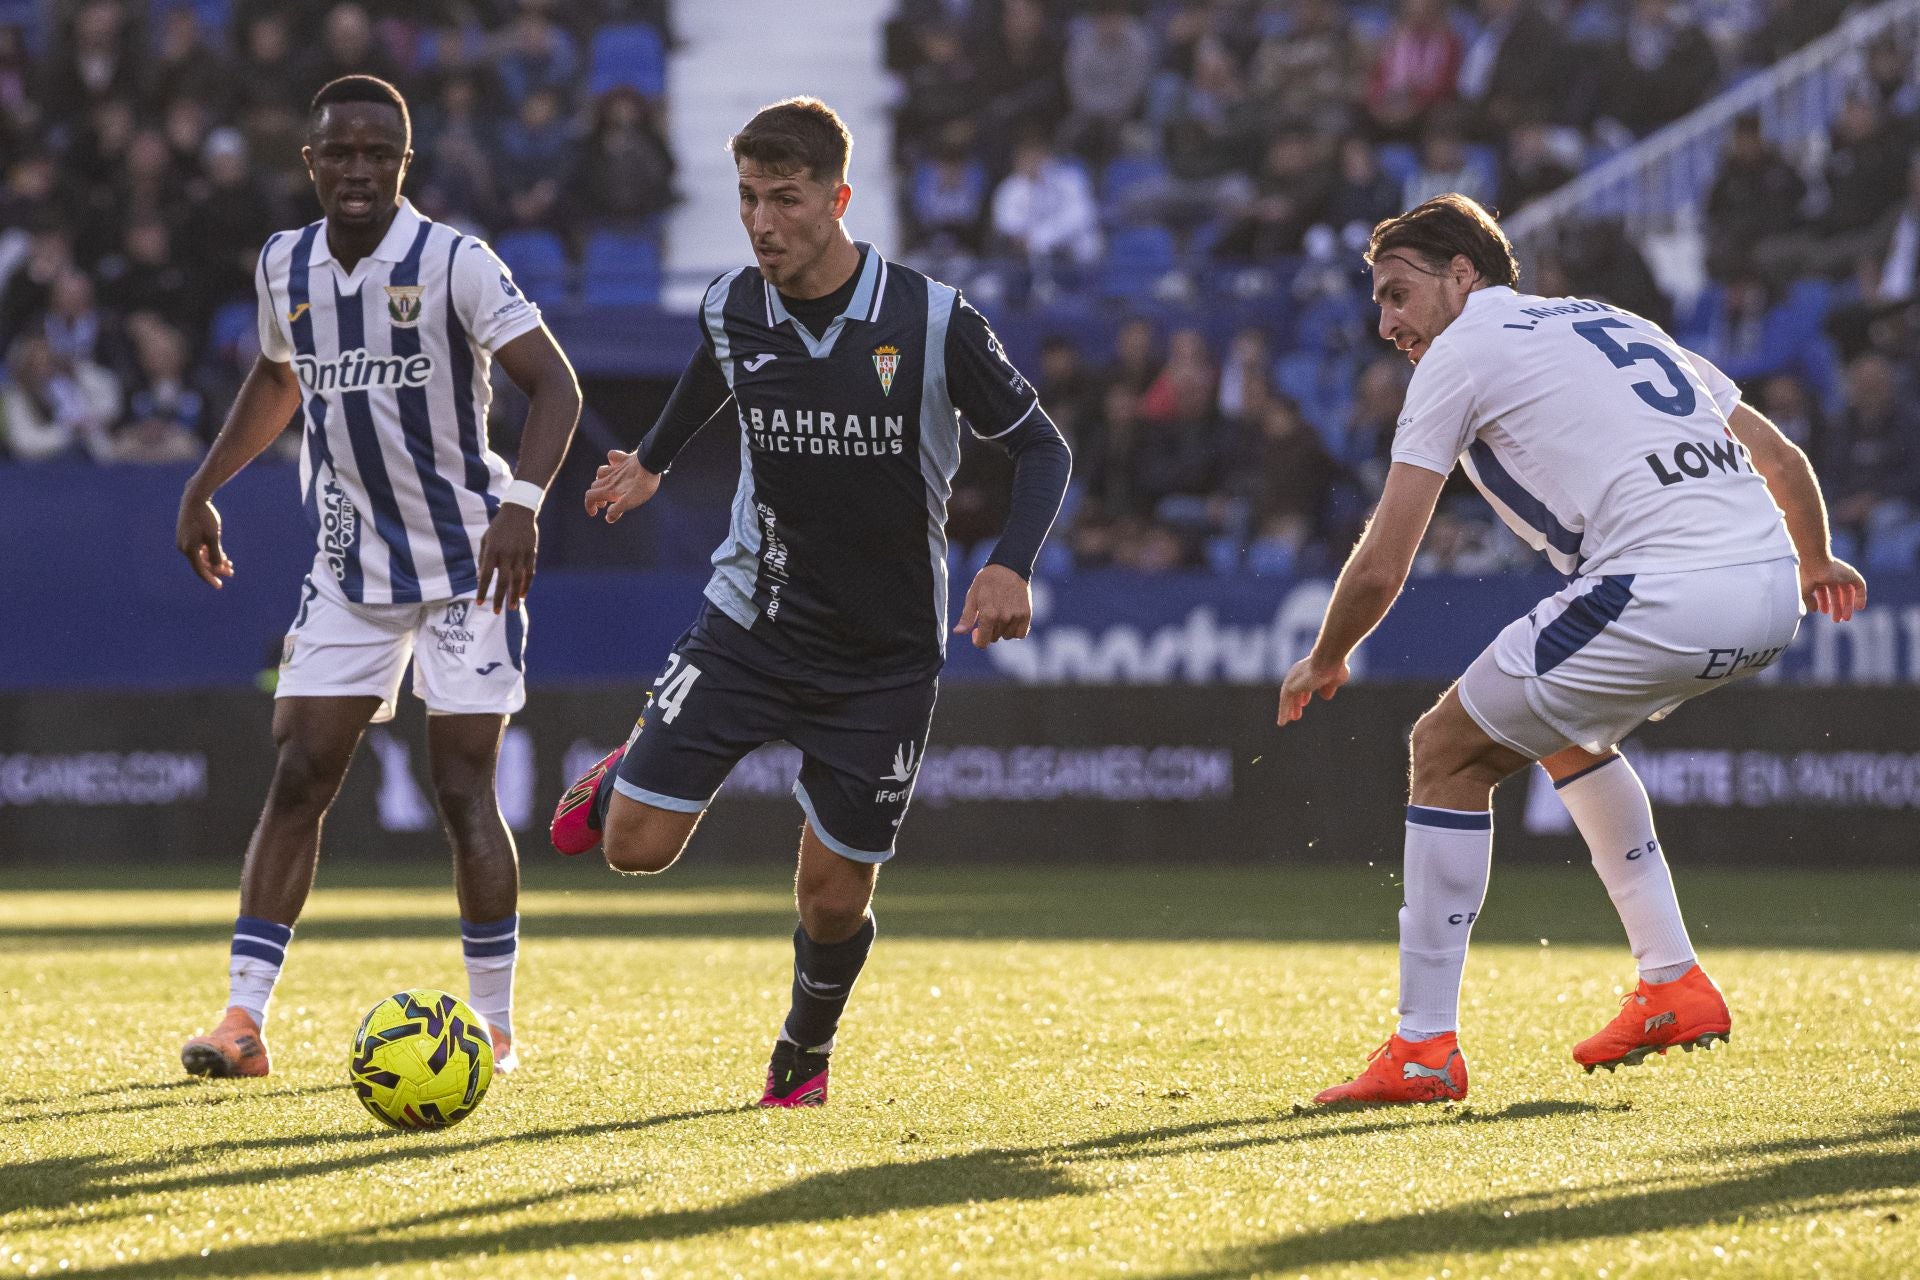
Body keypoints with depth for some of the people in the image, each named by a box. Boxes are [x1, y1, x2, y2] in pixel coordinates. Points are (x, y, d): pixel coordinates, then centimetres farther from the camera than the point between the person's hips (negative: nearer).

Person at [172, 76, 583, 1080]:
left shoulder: (454, 265, -14)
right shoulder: (284, 266, 3)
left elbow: (553, 385, -19)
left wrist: (521, 503, -34)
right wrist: (203, 489, 22)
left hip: (467, 566, -4)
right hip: (348, 572, 4)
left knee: (464, 793, -5)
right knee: (297, 780, -4)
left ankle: (494, 1026, 7)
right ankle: (243, 1018, -5)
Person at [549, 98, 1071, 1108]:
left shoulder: (932, 322, -16)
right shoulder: (731, 310, -6)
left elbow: (1041, 448, -8)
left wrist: (1011, 567, -23)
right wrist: (652, 463, 22)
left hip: (886, 656, -2)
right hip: (751, 624, 2)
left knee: (834, 898, 3)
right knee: (635, 846, -8)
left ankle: (806, 1052, 34)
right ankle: (627, 779, 29)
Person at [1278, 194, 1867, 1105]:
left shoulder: (1461, 354, 7)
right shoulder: (1611, 321, 27)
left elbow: (1381, 569, 3)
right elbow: (1780, 459, 31)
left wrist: (1322, 662, 22)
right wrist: (1814, 562, 51)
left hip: (1662, 599, -8)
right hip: (1771, 599, 8)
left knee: (1449, 749, 7)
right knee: (1565, 723, 32)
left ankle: (1425, 1047, 3)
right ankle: (1673, 986, 27)